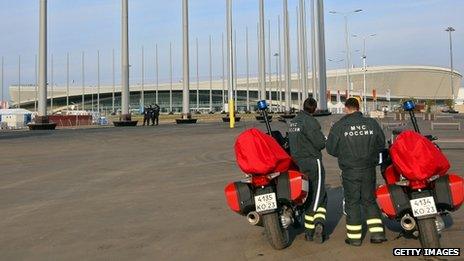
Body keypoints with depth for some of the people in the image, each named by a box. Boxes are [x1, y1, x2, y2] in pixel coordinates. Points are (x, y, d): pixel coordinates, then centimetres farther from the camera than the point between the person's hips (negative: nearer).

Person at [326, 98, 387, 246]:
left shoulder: (339, 126, -9)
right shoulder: (372, 123, -1)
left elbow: (331, 149, -4)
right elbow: (381, 144, 6)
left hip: (349, 170, -2)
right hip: (369, 170, 3)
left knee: (352, 202, 7)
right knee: (369, 200, 16)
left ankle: (354, 237, 11)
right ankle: (377, 233, 13)